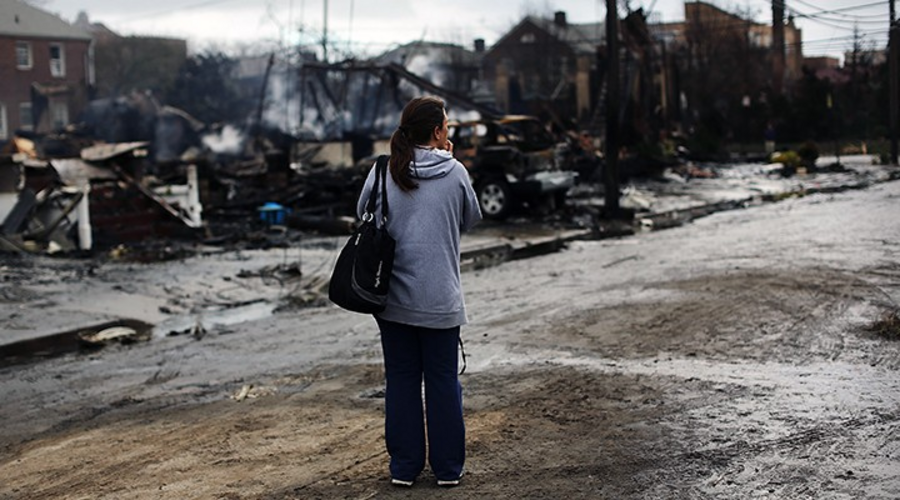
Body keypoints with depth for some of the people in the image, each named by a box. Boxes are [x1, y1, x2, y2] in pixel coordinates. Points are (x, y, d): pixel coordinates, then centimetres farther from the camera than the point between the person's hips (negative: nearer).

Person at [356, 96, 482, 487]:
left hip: (394, 297, 2)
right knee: (443, 379, 10)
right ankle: (447, 466, 17)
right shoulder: (455, 173, -9)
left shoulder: (382, 173, -5)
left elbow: (363, 214, 9)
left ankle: (404, 466, 18)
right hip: (440, 299, -2)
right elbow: (470, 219, 7)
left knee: (401, 378, 12)